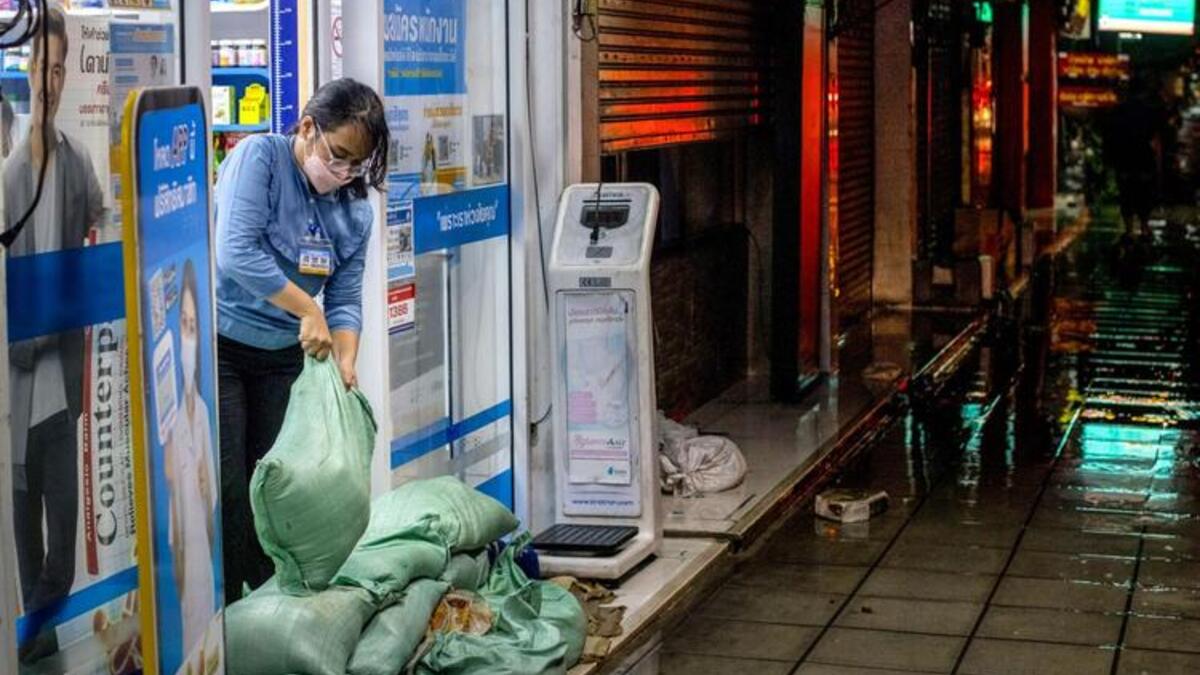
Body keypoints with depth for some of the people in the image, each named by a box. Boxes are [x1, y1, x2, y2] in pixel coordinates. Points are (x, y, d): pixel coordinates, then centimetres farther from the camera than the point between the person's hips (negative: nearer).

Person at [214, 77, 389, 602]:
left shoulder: (354, 210, 2)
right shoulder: (258, 157, -15)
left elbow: (345, 301, 3)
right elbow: (237, 253, -26)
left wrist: (346, 367, -14)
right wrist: (307, 310, -24)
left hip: (285, 356, 5)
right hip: (219, 344, -5)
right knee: (226, 487, -6)